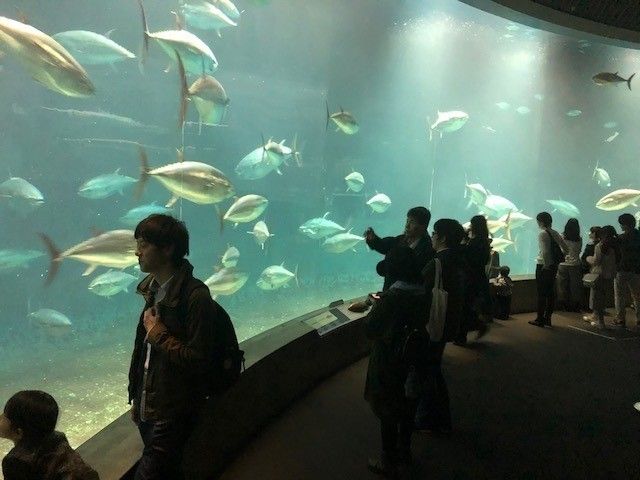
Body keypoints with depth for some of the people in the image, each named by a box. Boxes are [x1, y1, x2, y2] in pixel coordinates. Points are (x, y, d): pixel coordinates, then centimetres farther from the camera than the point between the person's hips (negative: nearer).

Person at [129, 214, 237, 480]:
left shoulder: (196, 296, -22)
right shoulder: (154, 289, 6)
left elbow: (197, 359, -23)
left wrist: (158, 334, -17)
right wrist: (136, 398, 16)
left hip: (173, 414, -8)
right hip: (147, 407, 8)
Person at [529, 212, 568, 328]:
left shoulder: (542, 233, -15)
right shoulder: (555, 233, 7)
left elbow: (545, 251, -25)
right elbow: (565, 249, 8)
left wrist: (546, 265, -15)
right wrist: (557, 260, 13)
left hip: (543, 266, -7)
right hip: (554, 266, 7)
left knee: (541, 293, 0)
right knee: (550, 292, 13)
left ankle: (540, 319, 6)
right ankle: (548, 318, 19)